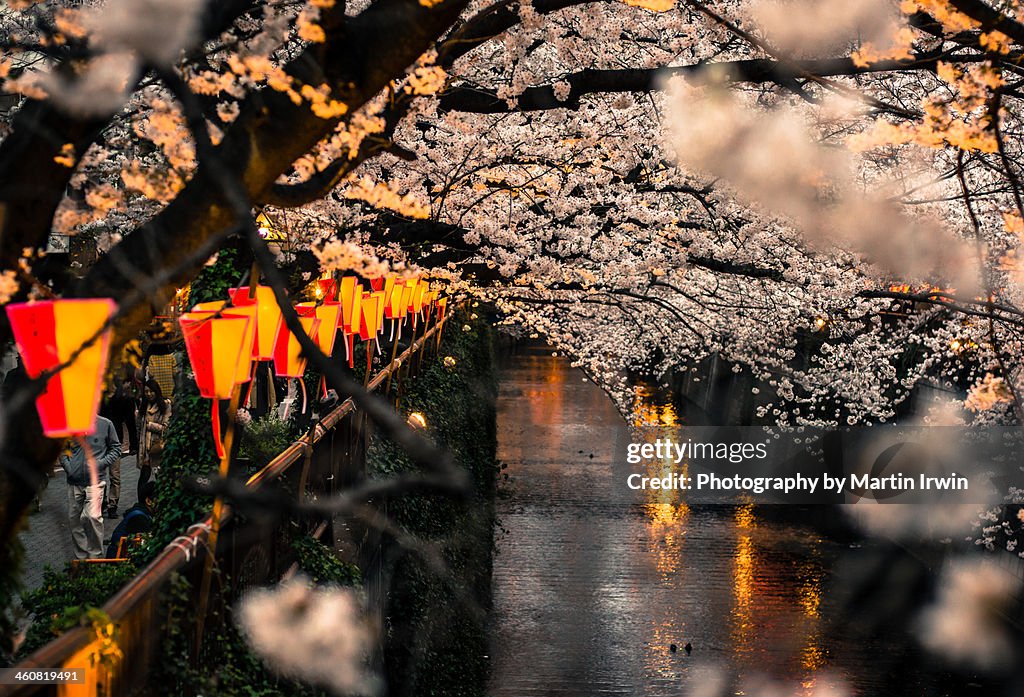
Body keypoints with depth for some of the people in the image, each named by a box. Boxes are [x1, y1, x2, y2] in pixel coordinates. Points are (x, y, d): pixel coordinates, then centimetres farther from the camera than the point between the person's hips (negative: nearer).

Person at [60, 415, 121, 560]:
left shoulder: (105, 424, -2)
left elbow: (116, 448, 5)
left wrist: (102, 463, -8)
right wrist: (66, 465, 2)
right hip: (74, 481, 4)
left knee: (93, 516, -18)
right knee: (74, 519, 9)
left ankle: (95, 555, -2)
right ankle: (81, 557, 23)